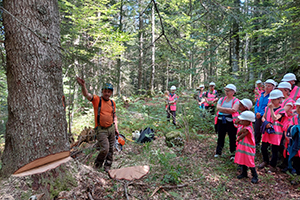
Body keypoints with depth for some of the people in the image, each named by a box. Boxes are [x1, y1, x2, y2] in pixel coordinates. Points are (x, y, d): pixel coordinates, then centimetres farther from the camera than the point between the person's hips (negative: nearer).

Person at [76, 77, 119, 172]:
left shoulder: (112, 103, 6)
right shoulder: (97, 99, -8)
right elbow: (87, 95, -27)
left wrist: (116, 128, 10)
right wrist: (83, 86, -47)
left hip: (111, 128, 5)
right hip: (101, 129, -5)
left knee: (111, 149, 11)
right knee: (105, 149, -12)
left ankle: (107, 167, 29)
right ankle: (97, 165, 17)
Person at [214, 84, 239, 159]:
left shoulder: (235, 100, -2)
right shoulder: (222, 99, 11)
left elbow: (234, 110, -18)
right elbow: (218, 108, -4)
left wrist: (223, 109, -12)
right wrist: (229, 110, -12)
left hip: (231, 121, -4)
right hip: (221, 121, 4)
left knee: (232, 137, 6)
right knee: (220, 136, 11)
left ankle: (233, 153, 19)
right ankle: (218, 151, 22)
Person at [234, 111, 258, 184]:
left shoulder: (249, 128, -23)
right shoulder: (242, 126, 3)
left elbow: (241, 136, -19)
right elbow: (238, 134, -5)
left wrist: (237, 140, -2)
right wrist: (242, 130, -21)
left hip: (248, 148, -8)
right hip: (241, 147, 8)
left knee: (250, 162, -1)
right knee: (242, 160, 17)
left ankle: (255, 176, 14)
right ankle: (244, 173, 34)